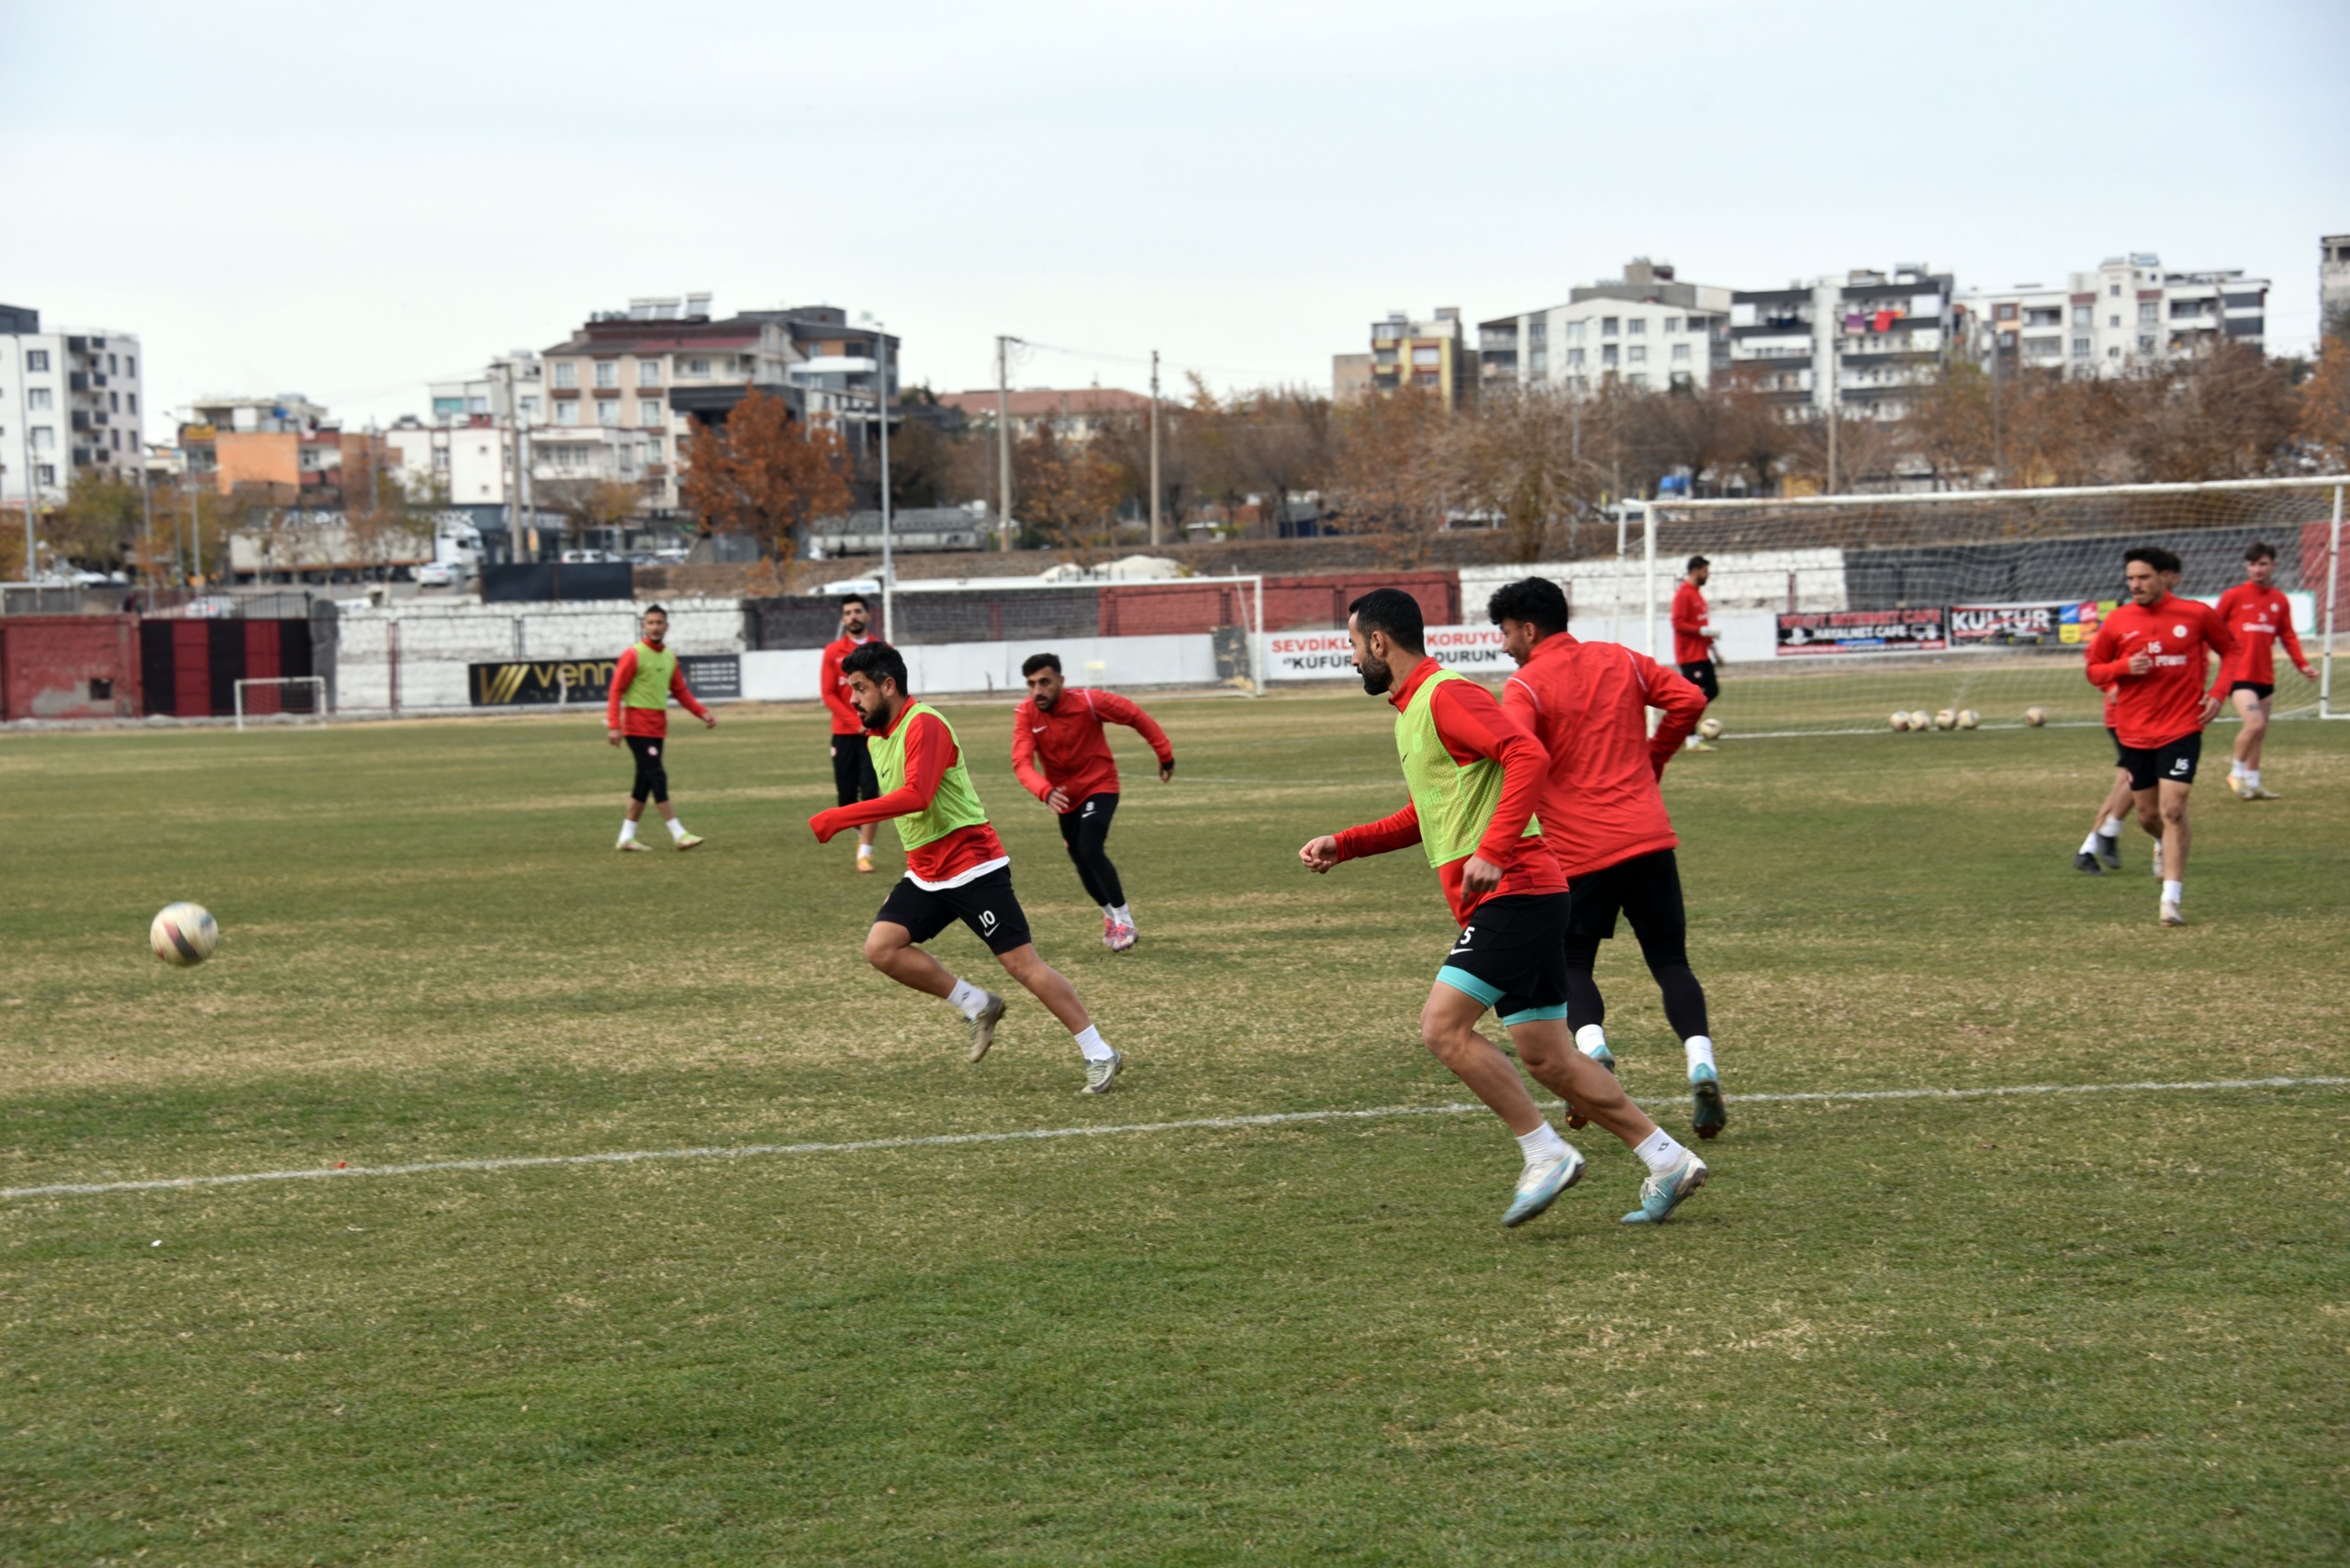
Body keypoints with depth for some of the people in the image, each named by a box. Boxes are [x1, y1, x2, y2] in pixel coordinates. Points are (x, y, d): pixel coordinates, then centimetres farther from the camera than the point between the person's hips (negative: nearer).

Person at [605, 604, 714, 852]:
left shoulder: (670, 658, 12)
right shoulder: (633, 655, -8)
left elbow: (681, 692, 17)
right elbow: (616, 691, -10)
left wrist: (703, 713, 4)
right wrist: (613, 725, -19)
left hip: (658, 727, 7)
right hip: (637, 726, -7)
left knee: (645, 782, 9)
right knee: (658, 777, -12)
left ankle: (626, 837, 15)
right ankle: (679, 835, -15)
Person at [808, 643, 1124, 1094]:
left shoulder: (924, 725, -18)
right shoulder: (877, 736, 12)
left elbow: (915, 796, -32)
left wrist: (838, 818, -32)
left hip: (972, 866, -9)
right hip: (926, 874, 9)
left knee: (1022, 964, -8)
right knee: (881, 948, -7)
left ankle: (1099, 1055, 1)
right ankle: (977, 1005, 6)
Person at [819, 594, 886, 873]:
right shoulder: (833, 652, 2)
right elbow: (828, 694, -4)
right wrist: (856, 722, -15)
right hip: (844, 733, 1)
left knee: (870, 792, -10)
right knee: (846, 797, 3)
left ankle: (865, 852, -5)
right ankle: (862, 831, 33)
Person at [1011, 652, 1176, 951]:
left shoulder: (1088, 702, -24)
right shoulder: (1026, 713, -18)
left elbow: (1136, 717, -11)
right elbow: (1022, 762, -29)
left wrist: (1165, 754, -7)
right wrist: (1045, 791, -48)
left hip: (1099, 786, -4)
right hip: (1065, 794, 4)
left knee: (1090, 850, -22)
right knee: (1080, 859, 14)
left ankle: (1123, 918, -6)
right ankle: (1111, 913, 42)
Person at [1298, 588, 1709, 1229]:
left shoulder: (1447, 695, -10)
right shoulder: (1412, 710, 21)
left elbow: (1529, 757, -24)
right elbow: (1423, 817, 33)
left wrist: (1492, 851, -29)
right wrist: (1342, 846, 24)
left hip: (1513, 890, -10)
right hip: (1511, 899, 10)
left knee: (1443, 1027, -14)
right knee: (1547, 1057, 7)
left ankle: (1545, 1152, -8)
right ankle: (1667, 1161, 10)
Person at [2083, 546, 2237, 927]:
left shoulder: (2197, 614, -4)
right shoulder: (2117, 622, 0)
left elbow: (2229, 649, 12)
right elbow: (2094, 670, 8)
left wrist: (2217, 692, -3)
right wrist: (2124, 666, -14)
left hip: (2181, 728, -3)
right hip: (2134, 733, 3)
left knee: (2172, 810, -15)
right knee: (2148, 816, 12)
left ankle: (2171, 901, -12)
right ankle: (2171, 846, 48)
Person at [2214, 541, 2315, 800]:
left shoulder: (2280, 601, 8)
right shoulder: (2233, 596, -4)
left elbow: (2288, 636, 11)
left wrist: (2302, 665, -1)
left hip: (2265, 676, 6)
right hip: (2239, 673, -5)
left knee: (2260, 733, 11)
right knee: (2255, 723, -20)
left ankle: (2253, 782, 23)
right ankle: (2237, 773, 0)